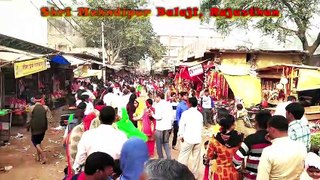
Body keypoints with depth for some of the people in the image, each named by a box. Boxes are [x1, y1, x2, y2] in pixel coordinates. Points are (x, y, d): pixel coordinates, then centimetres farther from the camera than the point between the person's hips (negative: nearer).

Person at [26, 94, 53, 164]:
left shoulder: (31, 108, -10)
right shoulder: (45, 108, -6)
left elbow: (29, 119, -7)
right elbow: (50, 118, -12)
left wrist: (27, 127, 8)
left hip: (35, 128, -3)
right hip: (43, 128, 3)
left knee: (35, 142, 9)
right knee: (39, 141, 23)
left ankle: (43, 156, -7)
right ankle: (38, 156, 28)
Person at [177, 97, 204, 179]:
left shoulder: (186, 113, -6)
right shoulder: (200, 114, 9)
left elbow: (182, 125, -6)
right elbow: (201, 126, 15)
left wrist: (181, 135, 4)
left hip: (188, 138, -5)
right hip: (198, 138, 5)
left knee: (183, 157, 3)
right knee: (197, 158, 10)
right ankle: (194, 174, 18)